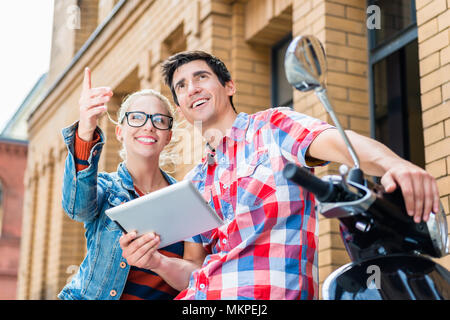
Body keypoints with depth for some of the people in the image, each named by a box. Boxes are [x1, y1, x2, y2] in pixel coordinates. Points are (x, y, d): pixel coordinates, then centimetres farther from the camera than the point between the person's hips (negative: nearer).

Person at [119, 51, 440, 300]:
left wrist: (393, 164, -35)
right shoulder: (195, 182, 20)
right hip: (197, 296, 5)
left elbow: (337, 142, -15)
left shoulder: (271, 127, 4)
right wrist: (158, 262, -3)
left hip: (269, 294, -5)